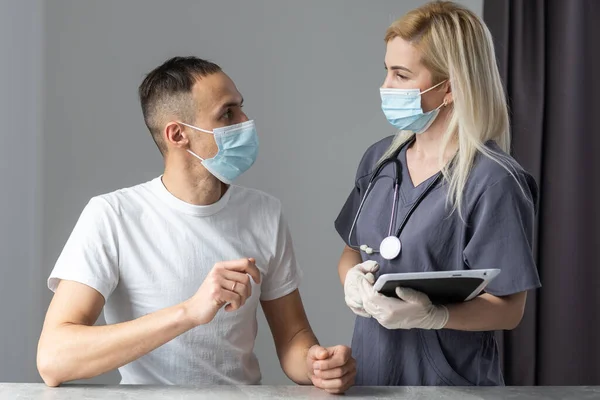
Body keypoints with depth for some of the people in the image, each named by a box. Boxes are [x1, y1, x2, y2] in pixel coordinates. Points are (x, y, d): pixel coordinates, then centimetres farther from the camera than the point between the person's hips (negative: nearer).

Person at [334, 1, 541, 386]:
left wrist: (431, 316, -31)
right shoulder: (379, 159, 3)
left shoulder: (493, 181, -16)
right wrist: (352, 277, -9)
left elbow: (508, 309, -15)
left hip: (449, 381, -5)